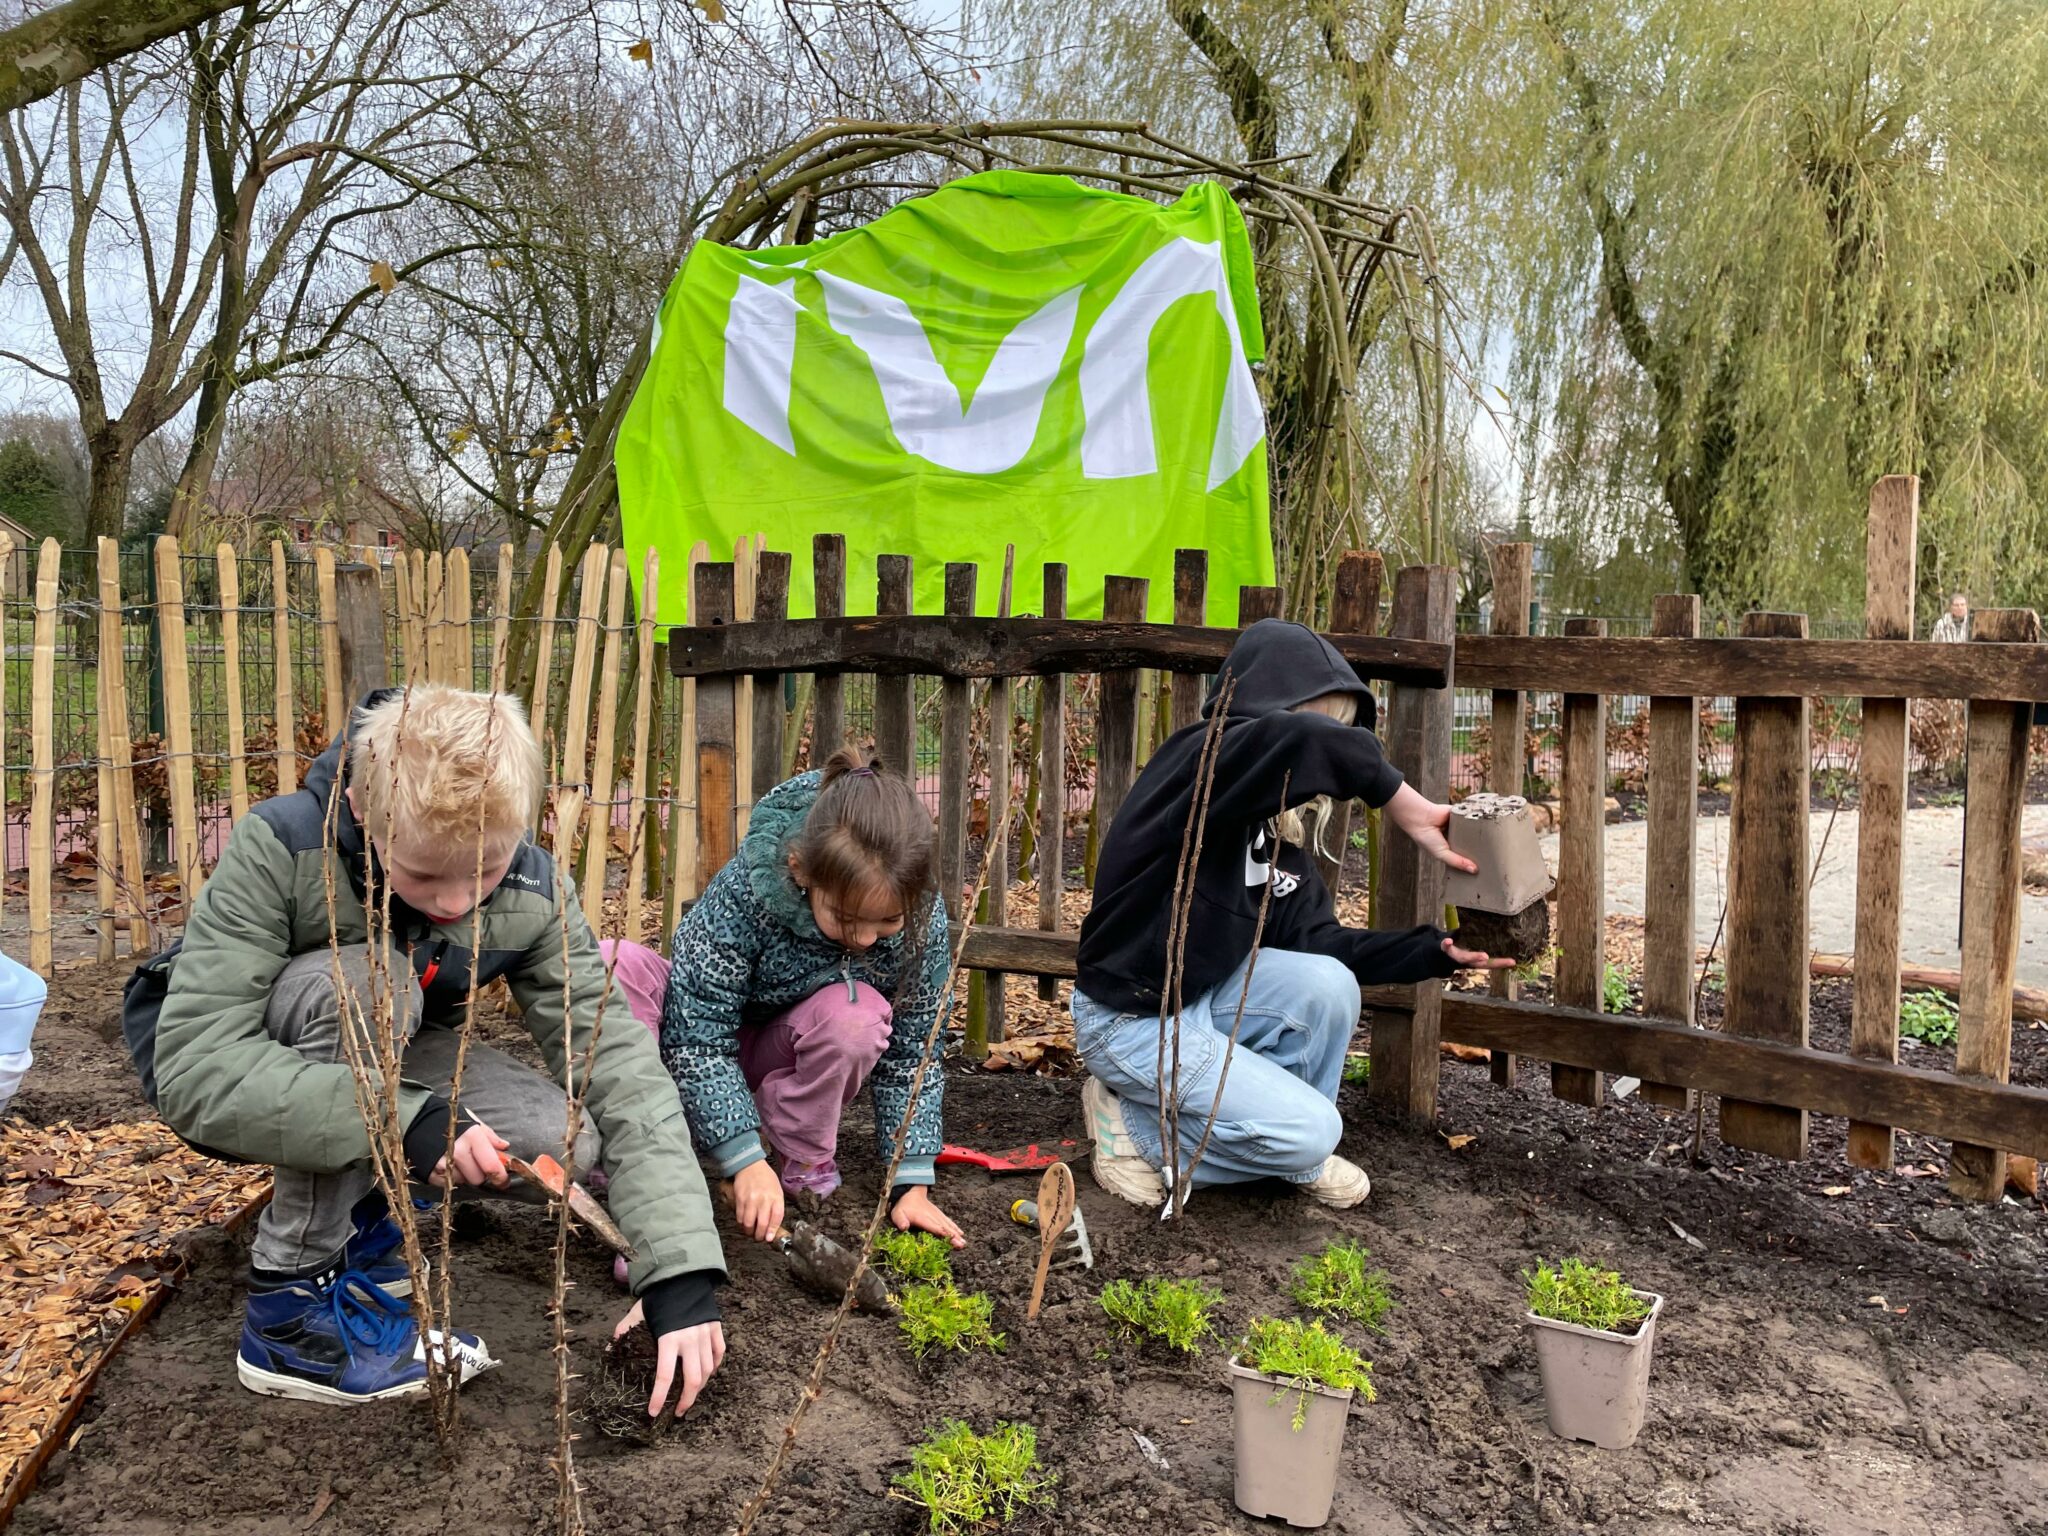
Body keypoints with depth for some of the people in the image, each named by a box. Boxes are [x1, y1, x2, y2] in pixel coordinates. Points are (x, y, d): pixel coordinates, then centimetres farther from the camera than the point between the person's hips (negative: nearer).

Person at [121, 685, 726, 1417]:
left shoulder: (533, 893, -22)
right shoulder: (277, 849, -32)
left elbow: (617, 1061, -26)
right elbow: (195, 1065, -37)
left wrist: (681, 1272, -35)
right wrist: (403, 1122, -47)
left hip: (376, 1055, 3)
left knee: (564, 1139, -23)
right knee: (366, 983, -36)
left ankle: (349, 1207, 4)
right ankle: (293, 1301, -21)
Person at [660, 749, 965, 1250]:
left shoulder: (922, 920, -27)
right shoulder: (741, 894, -35)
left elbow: (911, 1054, -16)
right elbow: (696, 1038, -30)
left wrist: (912, 1183, -21)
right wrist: (744, 1160, -35)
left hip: (802, 1056, 1)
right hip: (720, 1046, -1)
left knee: (857, 1014, -35)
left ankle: (803, 1166, -13)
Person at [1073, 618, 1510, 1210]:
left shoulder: (1281, 822, 3)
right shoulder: (1199, 763, -22)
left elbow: (1317, 940, 1)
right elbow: (1302, 742, -44)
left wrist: (1437, 950, -9)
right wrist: (1405, 808, -33)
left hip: (1203, 996, 8)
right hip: (1131, 1021, -8)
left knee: (1328, 984, -15)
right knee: (1311, 1131, -12)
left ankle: (1298, 1156, 8)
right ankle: (1132, 1122, 6)